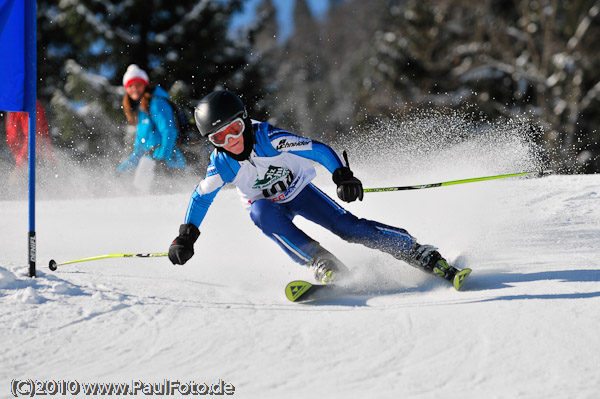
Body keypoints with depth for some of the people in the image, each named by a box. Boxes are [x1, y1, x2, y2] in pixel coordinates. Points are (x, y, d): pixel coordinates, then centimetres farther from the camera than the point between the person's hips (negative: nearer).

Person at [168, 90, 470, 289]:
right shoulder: (223, 164, -21)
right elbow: (202, 196, -7)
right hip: (269, 206, 2)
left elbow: (319, 150, -30)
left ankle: (417, 253, -11)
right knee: (260, 212, -33)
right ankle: (325, 267, -32)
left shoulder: (269, 138, -29)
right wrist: (186, 237, -14)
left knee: (347, 226, -19)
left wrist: (343, 176, -45)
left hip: (300, 191, -2)